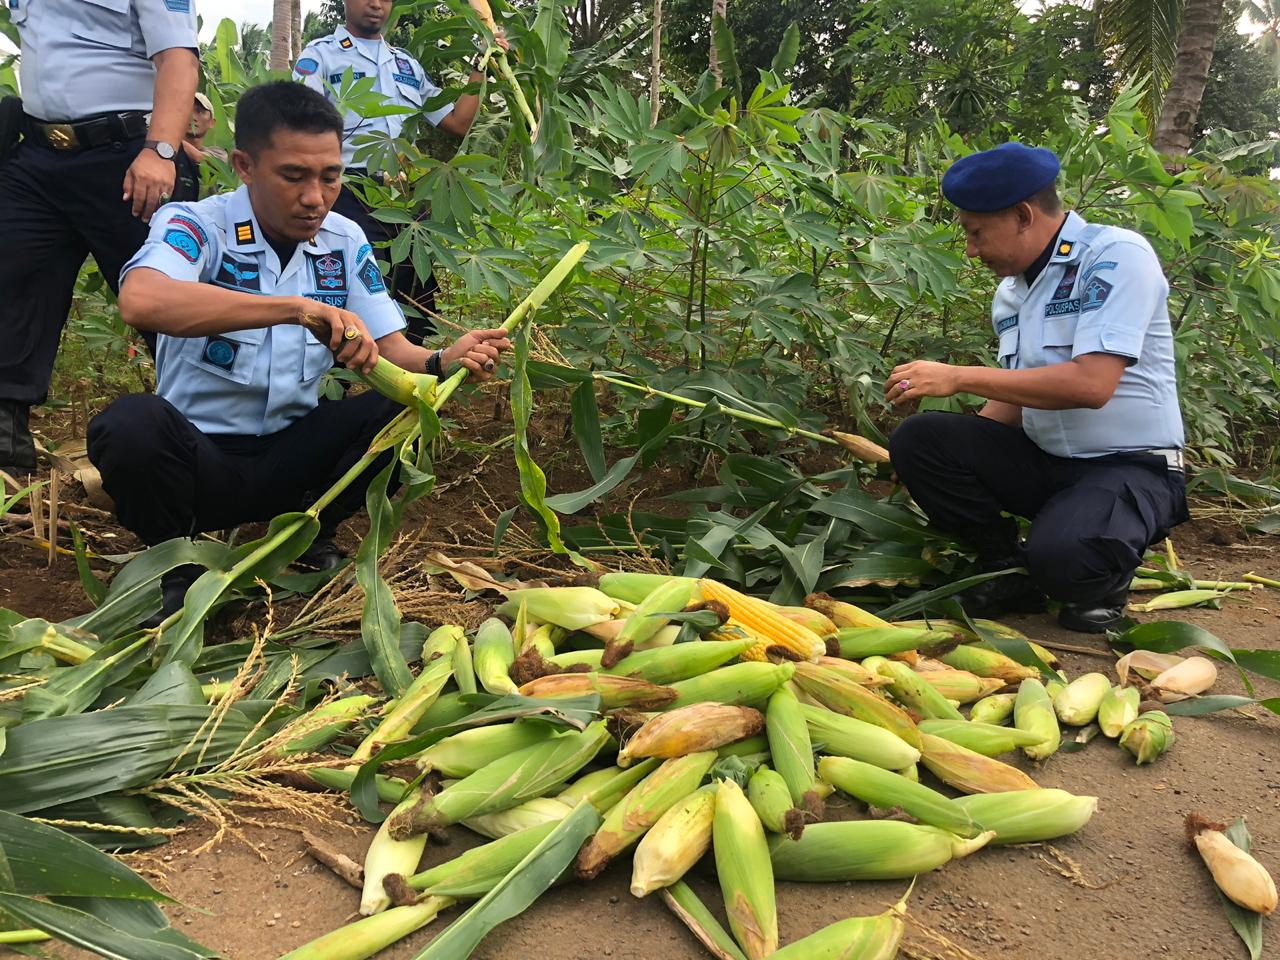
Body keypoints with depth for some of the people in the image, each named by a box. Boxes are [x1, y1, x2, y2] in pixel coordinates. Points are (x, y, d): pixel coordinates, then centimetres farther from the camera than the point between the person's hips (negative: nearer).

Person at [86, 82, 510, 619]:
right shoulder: (196, 224, -14)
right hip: (200, 458, -4)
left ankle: (313, 536, 5)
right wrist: (296, 307, -44)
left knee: (398, 409, -20)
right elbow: (140, 300, -36)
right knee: (133, 423, -34)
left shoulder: (343, 241, 2)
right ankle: (178, 566, -5)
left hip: (291, 454, 4)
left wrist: (443, 363, -25)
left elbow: (392, 354, -1)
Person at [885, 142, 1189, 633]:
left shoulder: (1117, 256, -14)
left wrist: (959, 377, -24)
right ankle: (1010, 570, 2)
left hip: (1131, 467, -6)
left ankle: (1102, 583, 2)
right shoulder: (1010, 291, 7)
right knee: (916, 440, -14)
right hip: (1044, 461, 7)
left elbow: (1091, 384, -27)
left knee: (1059, 553, -36)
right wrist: (948, 462, 0)